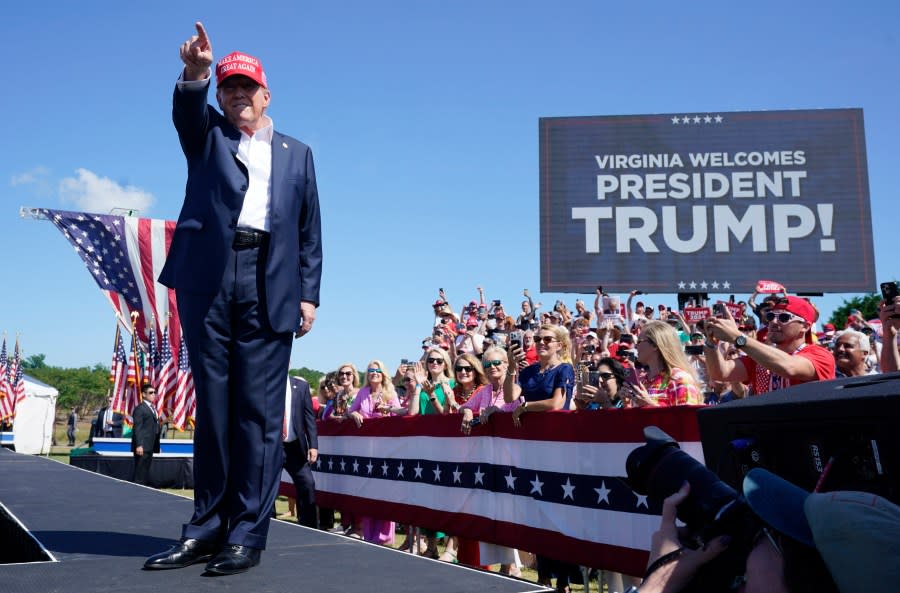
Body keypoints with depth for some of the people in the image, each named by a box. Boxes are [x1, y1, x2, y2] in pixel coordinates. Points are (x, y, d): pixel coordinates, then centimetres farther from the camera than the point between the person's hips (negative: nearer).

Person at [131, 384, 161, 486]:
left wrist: (157, 446, 16)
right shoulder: (140, 408, -8)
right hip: (142, 447, -9)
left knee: (145, 473, 12)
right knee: (140, 474, -7)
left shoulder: (153, 408, 19)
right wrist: (139, 445, -22)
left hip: (150, 447, 9)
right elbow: (137, 428, -15)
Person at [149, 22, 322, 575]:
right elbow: (187, 112, -7)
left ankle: (247, 534, -2)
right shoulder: (208, 135, 18)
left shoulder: (297, 154, 20)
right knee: (213, 405, 4)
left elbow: (310, 232, 15)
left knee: (259, 409, -5)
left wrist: (309, 294, 4)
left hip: (269, 285, 0)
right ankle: (208, 526, 11)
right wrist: (195, 74, -28)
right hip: (208, 279, 1)